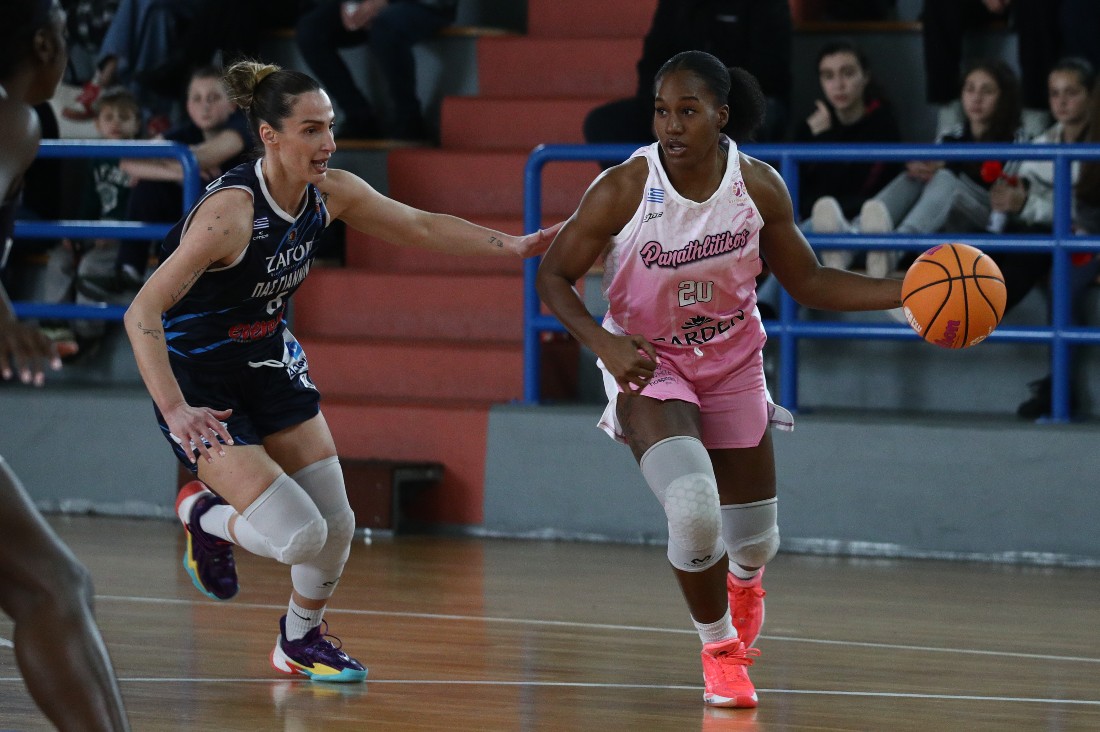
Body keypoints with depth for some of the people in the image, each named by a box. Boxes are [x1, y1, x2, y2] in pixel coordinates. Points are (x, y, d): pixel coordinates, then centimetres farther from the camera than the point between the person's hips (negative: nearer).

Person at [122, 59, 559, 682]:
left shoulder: (330, 194, -9)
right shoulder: (231, 212, -31)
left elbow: (422, 227, 5)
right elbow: (142, 313, -33)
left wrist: (513, 245, -3)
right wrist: (176, 411, -40)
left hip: (271, 363, 7)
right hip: (199, 382, -7)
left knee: (337, 524, 4)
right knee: (298, 536, -16)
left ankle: (302, 640, 33)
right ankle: (204, 514, 16)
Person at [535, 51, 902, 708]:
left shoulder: (759, 186, -14)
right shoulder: (623, 191, -23)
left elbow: (808, 282, -2)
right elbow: (554, 274, -13)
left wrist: (907, 293, -14)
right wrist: (603, 343, -29)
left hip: (733, 363, 3)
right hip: (646, 363, -3)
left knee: (757, 541, 10)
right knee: (692, 508, -27)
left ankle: (742, 581, 53)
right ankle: (720, 650, 3)